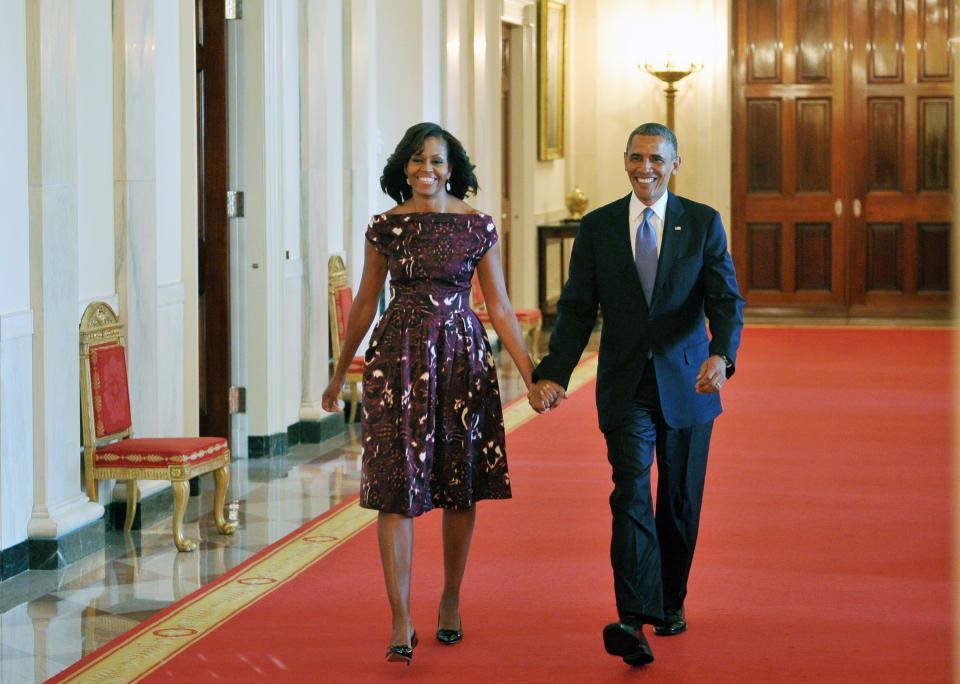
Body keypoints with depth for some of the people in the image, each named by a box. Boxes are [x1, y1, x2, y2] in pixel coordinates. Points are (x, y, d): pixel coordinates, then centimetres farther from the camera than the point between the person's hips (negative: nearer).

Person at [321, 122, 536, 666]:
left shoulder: (478, 227, 1)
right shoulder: (385, 227, 3)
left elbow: (499, 306, 3)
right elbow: (365, 304, 12)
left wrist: (530, 372, -2)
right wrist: (340, 374, 16)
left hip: (461, 356, 0)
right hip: (399, 359, 0)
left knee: (461, 487, 7)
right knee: (397, 486, -7)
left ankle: (451, 601, 25)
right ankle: (402, 621, -7)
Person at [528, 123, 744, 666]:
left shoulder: (704, 223, 1)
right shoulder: (598, 228, 4)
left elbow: (726, 300, -7)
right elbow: (577, 309, 2)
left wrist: (721, 355, -27)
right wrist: (553, 375, -11)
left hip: (687, 383, 1)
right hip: (625, 386, -1)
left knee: (680, 502, 10)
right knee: (631, 491, -14)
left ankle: (671, 602, 31)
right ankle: (634, 621, -23)